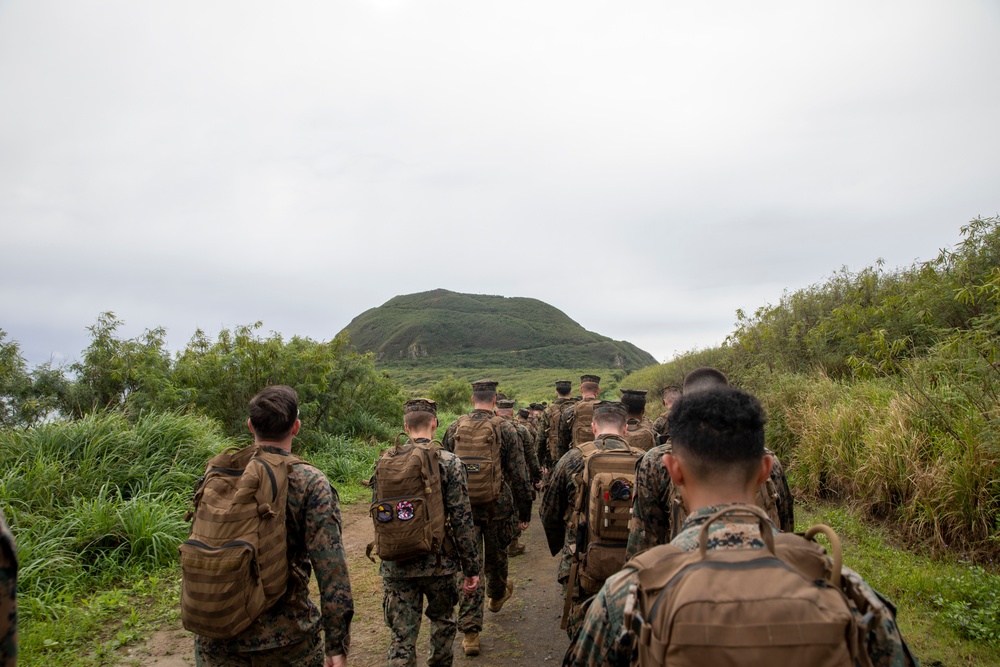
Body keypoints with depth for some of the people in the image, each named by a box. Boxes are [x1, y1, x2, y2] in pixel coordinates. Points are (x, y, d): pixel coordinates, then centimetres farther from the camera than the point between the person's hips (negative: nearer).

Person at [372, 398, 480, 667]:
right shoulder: (449, 462, -12)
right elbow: (462, 521, -13)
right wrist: (471, 568, -5)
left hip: (395, 565, 2)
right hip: (438, 563, -1)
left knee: (401, 637, 8)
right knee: (442, 620, 24)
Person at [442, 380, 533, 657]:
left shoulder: (454, 428, -2)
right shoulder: (505, 429, -9)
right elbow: (519, 475, -7)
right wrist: (524, 512, 2)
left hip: (463, 508, 1)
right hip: (497, 507, -1)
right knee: (496, 556, 23)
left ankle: (470, 632, 4)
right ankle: (497, 595, 51)